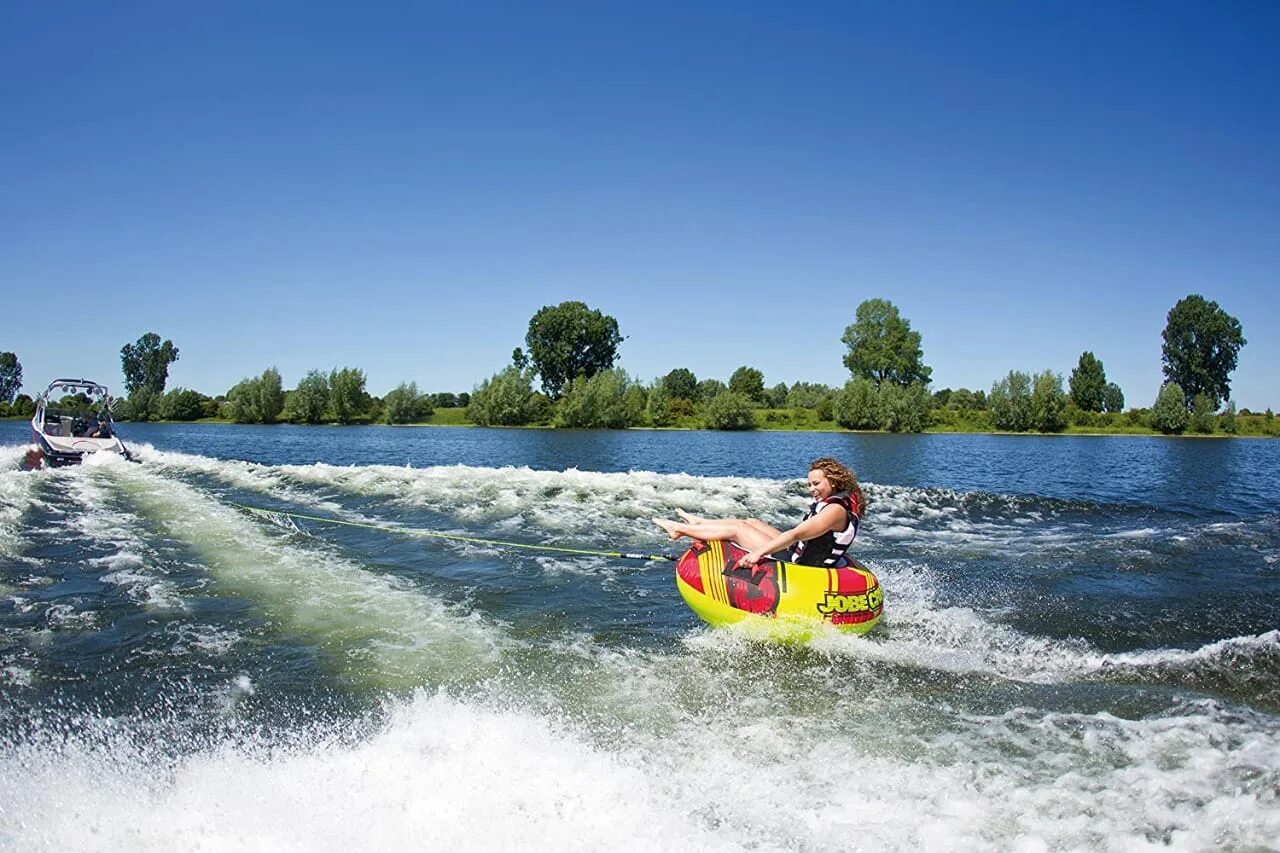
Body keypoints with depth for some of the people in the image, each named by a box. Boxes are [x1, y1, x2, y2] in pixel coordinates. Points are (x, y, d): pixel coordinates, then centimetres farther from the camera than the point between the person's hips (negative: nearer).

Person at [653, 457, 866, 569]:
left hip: (800, 568, -9)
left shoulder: (836, 510, -23)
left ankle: (680, 529, 11)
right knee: (751, 522, 17)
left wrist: (759, 553, -35)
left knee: (737, 529, -3)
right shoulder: (831, 502, 7)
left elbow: (797, 534, -32)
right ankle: (699, 523, 36)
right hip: (798, 555, 9)